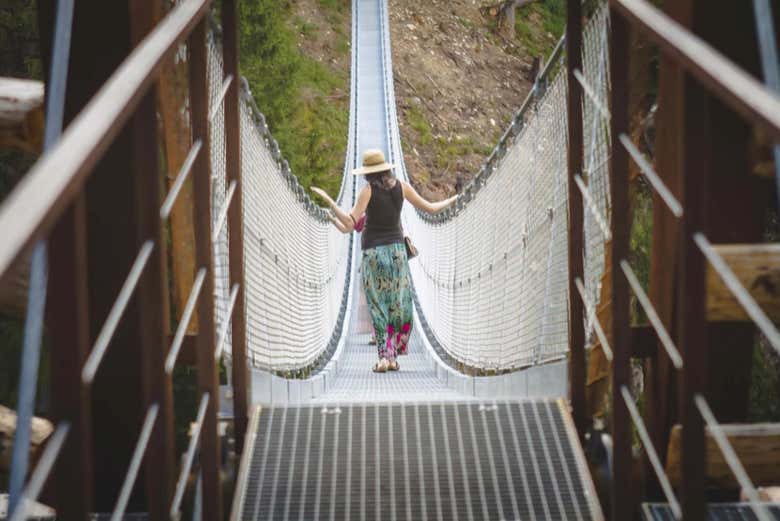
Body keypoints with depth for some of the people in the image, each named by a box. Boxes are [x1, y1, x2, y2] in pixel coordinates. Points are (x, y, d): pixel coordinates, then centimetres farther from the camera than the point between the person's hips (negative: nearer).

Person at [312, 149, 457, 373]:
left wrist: (328, 200, -13)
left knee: (378, 307, 2)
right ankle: (392, 356, 10)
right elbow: (430, 208, 8)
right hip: (397, 250, 3)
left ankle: (384, 356, -6)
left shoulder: (368, 189, -10)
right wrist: (453, 200, 26)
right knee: (398, 305, 10)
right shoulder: (401, 186, 1)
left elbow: (350, 223, -16)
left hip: (373, 252, -3)